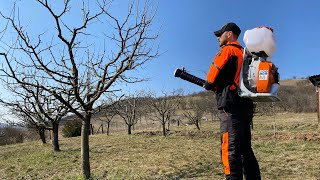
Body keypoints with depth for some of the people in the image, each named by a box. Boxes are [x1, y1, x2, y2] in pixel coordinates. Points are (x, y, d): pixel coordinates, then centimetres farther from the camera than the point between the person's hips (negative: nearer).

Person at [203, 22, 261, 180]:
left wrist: (208, 86, 14)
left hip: (231, 108, -9)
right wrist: (218, 87, 18)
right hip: (245, 106, 9)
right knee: (245, 149, 14)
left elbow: (212, 77, -6)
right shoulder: (243, 53, 23)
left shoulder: (227, 50, -3)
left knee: (230, 150, -9)